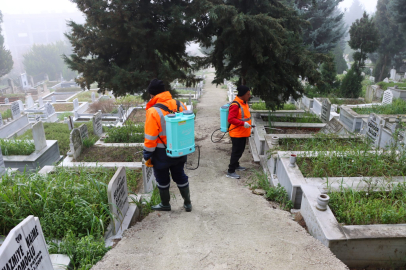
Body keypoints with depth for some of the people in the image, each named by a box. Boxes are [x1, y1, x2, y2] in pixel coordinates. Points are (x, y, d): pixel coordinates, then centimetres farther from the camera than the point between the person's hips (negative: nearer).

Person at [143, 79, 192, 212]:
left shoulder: (153, 111, -21)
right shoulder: (180, 105, -4)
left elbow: (150, 137, -18)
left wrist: (147, 155, -6)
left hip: (162, 153, -5)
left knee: (162, 179, 15)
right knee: (180, 176, 20)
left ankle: (165, 204, 32)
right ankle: (187, 203, 30)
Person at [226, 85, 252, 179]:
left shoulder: (244, 102, 9)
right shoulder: (235, 105, -22)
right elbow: (231, 119, -27)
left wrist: (249, 126, 20)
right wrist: (243, 123, -33)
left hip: (243, 133, 9)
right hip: (237, 133, -9)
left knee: (240, 150, 21)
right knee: (236, 152, -4)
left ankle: (236, 165, 39)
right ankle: (230, 171, 4)